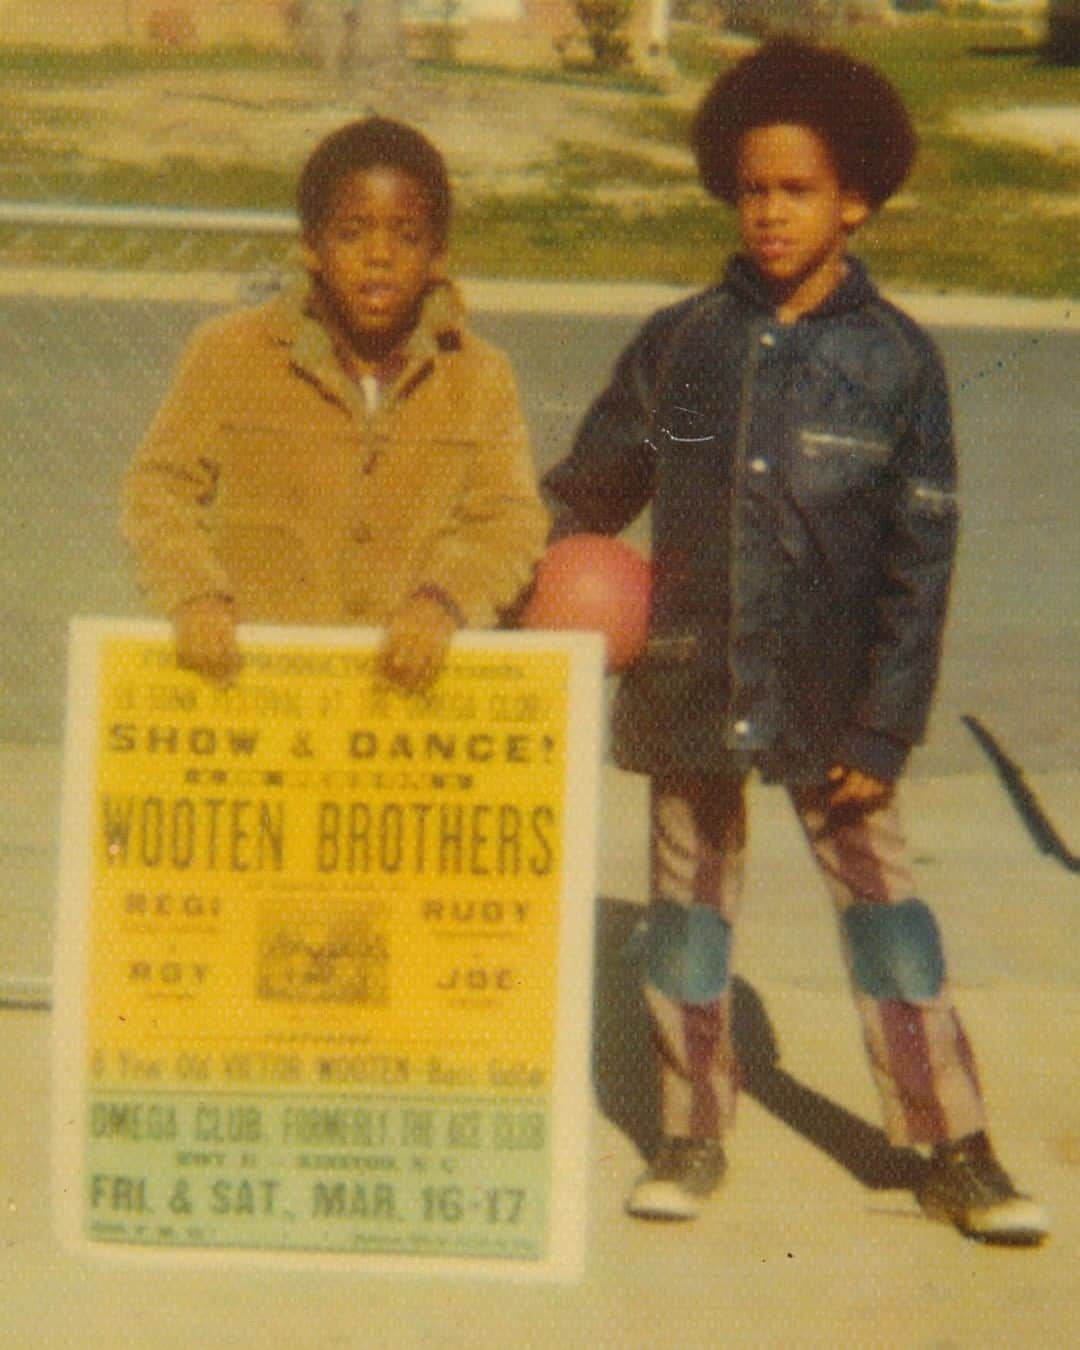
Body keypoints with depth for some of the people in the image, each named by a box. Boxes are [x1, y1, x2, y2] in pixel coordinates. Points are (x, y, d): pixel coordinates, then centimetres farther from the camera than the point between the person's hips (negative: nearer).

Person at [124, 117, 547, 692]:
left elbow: (510, 521, 6)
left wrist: (442, 600, -13)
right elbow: (159, 486, 8)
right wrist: (195, 595, -10)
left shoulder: (480, 379, 11)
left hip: (411, 680, 1)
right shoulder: (230, 354, 7)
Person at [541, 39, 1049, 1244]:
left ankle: (953, 1151, 18)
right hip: (687, 682, 2)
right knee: (688, 901, 12)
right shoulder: (681, 343, -1)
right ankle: (690, 1134, 28)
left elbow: (920, 558, -4)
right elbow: (585, 491, 9)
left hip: (829, 695, -1)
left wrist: (883, 732, -7)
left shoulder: (894, 361, -5)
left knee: (881, 898, 6)